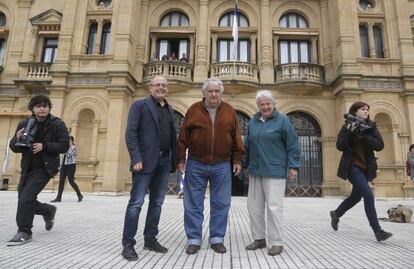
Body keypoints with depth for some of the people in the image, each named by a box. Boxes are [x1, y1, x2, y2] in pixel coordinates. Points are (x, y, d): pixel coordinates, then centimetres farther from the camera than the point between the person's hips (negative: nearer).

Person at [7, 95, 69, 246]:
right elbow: (14, 147, 7)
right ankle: (49, 211, 36)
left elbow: (64, 146, -11)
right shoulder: (24, 124, 3)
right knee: (24, 200, 10)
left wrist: (44, 146, -21)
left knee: (25, 198, -14)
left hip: (44, 168, -6)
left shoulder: (57, 124, -8)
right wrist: (17, 140, -15)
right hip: (27, 168, 6)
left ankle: (24, 232, 3)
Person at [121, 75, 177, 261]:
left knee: (157, 203, 11)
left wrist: (174, 160, 9)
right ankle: (128, 244, 8)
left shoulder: (170, 110, 17)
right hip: (146, 161, -6)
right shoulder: (140, 105, 0)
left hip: (164, 162, 6)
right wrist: (136, 159, -17)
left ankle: (150, 239, 22)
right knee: (136, 202, -2)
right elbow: (130, 133, -9)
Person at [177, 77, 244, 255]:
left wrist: (237, 160, 3)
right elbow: (183, 137, 2)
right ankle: (194, 239, 18)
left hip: (222, 166, 1)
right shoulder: (194, 110, 2)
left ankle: (217, 239, 22)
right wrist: (181, 159, -2)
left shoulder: (229, 111, 6)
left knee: (220, 204, 7)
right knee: (193, 204, 5)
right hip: (195, 165, 0)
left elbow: (236, 138, 7)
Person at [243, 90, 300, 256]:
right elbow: (247, 146, 20)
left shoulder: (282, 120, -1)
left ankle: (276, 243, 10)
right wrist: (245, 165, 23)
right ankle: (259, 238, 24)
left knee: (274, 206, -4)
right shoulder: (252, 122, 12)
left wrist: (293, 166, -9)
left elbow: (293, 145, -3)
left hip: (275, 171, -5)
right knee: (254, 205, 9)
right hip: (255, 171, 6)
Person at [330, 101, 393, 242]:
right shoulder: (347, 126, -5)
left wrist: (365, 136, -20)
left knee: (356, 196, 16)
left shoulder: (371, 126, 6)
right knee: (368, 194, -19)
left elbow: (380, 146, -6)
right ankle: (377, 231, -12)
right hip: (353, 166, -6)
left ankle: (336, 214, 39)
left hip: (366, 167, 6)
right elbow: (340, 146, -13)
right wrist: (349, 132, -22)